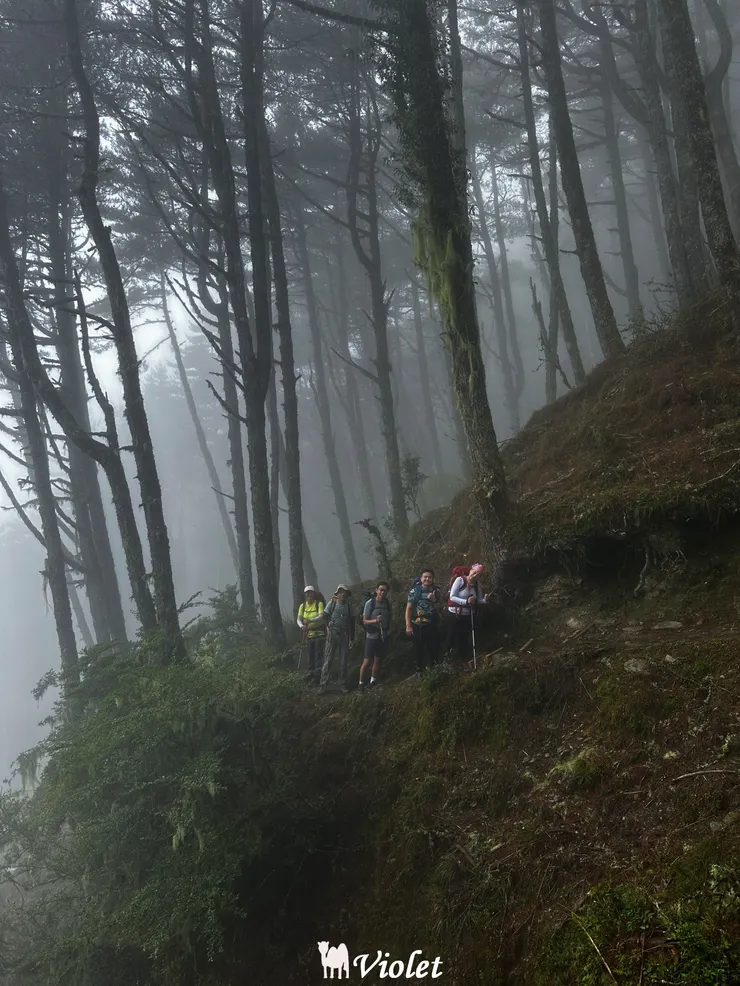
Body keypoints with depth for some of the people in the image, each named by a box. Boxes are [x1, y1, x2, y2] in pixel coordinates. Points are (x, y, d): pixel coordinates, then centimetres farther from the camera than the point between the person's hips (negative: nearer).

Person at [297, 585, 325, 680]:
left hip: (319, 632, -4)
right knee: (310, 653, 8)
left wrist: (310, 620, -40)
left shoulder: (319, 603, -10)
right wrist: (301, 626, -28)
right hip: (308, 632, 4)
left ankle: (318, 669, -10)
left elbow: (321, 616, -23)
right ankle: (310, 671, 14)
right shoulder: (302, 606, 2)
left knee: (318, 652, -9)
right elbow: (299, 619, -5)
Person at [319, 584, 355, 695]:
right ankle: (323, 685, 0)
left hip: (344, 636, 2)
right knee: (328, 660, -3)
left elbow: (352, 622, 9)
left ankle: (343, 684, 15)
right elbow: (325, 617, 2)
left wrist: (352, 638, 8)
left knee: (343, 661, 6)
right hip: (332, 635, -2)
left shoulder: (349, 605, 4)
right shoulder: (332, 603, -2)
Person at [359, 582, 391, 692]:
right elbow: (365, 621, -9)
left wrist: (388, 630, 5)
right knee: (367, 661, -5)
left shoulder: (388, 604, 3)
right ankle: (361, 684, 8)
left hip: (383, 637, 4)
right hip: (372, 636, -4)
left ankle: (372, 684, 21)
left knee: (378, 661, 10)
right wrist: (375, 621, -26)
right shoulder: (370, 603, -9)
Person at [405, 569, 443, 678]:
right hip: (418, 625, -2)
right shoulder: (415, 591, -1)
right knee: (419, 649, 3)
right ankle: (419, 671, 16)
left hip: (432, 625, 2)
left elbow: (440, 608, 7)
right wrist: (408, 625, -9)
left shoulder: (436, 591, 6)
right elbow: (408, 608, -2)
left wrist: (434, 600, -13)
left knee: (434, 648, 2)